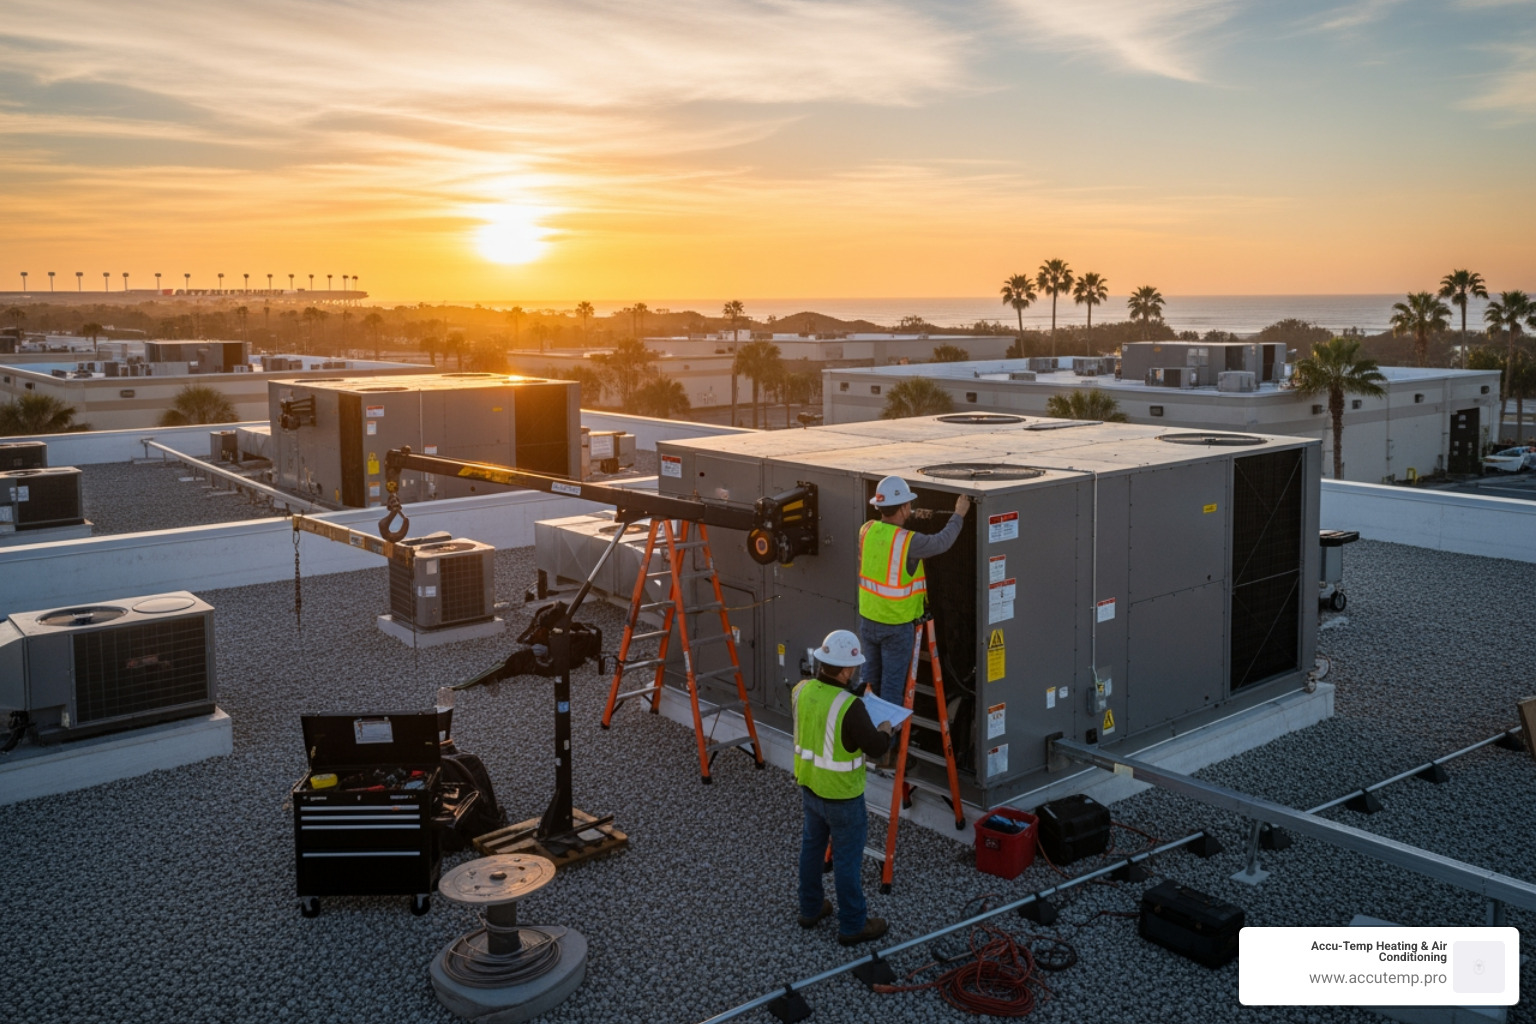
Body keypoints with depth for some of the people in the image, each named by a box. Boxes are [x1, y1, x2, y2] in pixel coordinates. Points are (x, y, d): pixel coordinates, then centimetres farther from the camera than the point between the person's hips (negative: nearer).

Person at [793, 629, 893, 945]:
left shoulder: (802, 690, -10)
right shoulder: (850, 707, -32)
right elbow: (875, 747, -20)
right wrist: (886, 729, 0)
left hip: (809, 784, 7)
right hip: (841, 795, -7)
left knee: (812, 845, 23)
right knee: (847, 859, 10)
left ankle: (811, 908, 40)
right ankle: (853, 926, 25)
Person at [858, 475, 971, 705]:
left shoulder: (867, 530, -6)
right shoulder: (909, 541, -23)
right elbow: (942, 542, -9)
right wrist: (959, 514, 7)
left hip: (868, 618, 6)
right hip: (896, 625, -6)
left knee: (869, 678, 19)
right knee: (892, 681, 6)